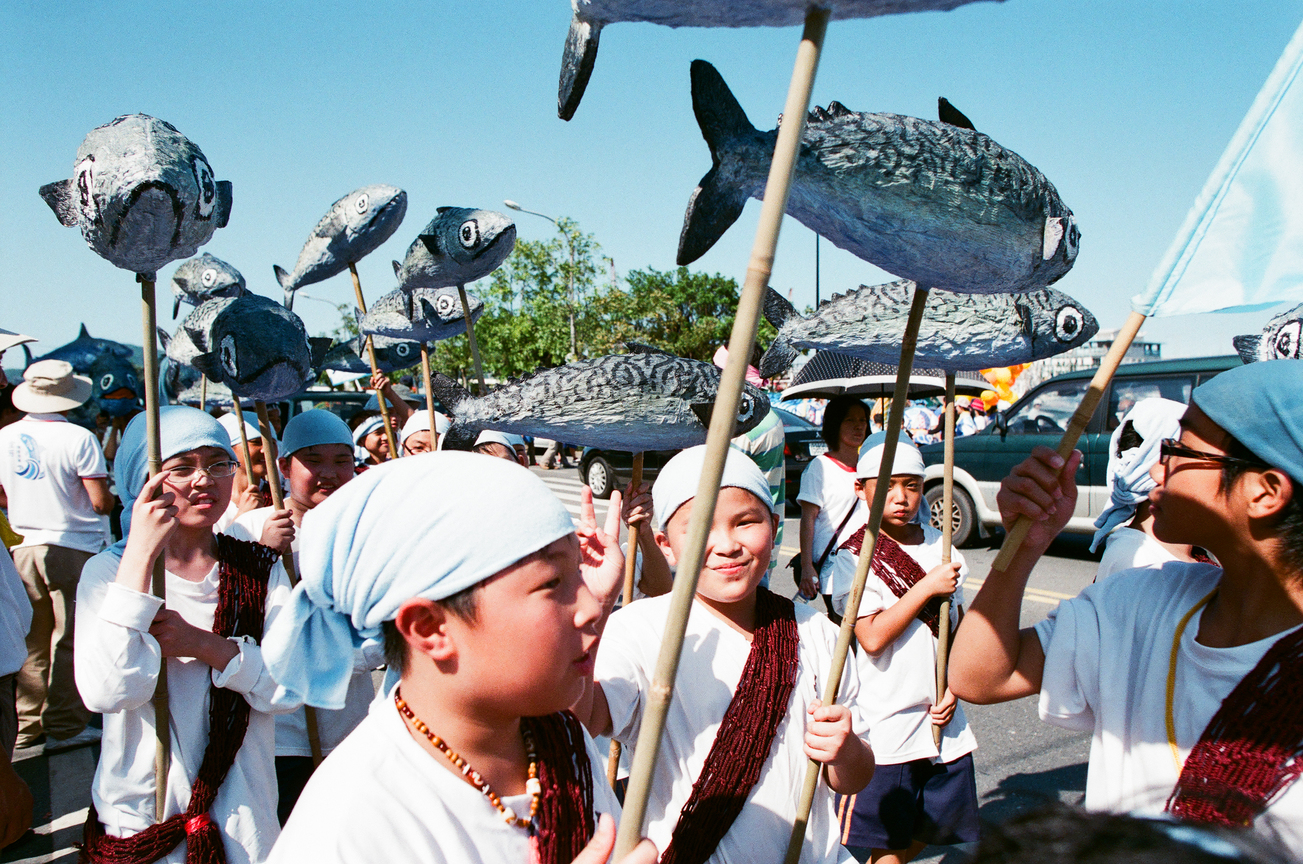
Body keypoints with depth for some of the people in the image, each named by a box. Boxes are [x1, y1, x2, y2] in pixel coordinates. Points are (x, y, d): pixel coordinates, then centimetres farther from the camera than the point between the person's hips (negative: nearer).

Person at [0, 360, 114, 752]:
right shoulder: (79, 439, -13)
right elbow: (100, 502, -14)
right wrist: (112, 500, 8)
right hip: (72, 548, -5)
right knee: (70, 641, 3)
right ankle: (64, 727, 7)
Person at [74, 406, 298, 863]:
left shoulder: (261, 569, 1)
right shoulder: (108, 570, -6)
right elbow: (108, 692, -23)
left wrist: (204, 645, -23)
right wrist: (141, 556, -23)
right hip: (138, 818, -1)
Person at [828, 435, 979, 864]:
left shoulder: (938, 545, 6)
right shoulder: (853, 556, -10)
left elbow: (956, 625, 12)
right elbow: (873, 637, -18)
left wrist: (952, 687, 0)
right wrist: (927, 587, -17)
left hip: (940, 718, 6)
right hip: (886, 721, -5)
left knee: (933, 827, 16)